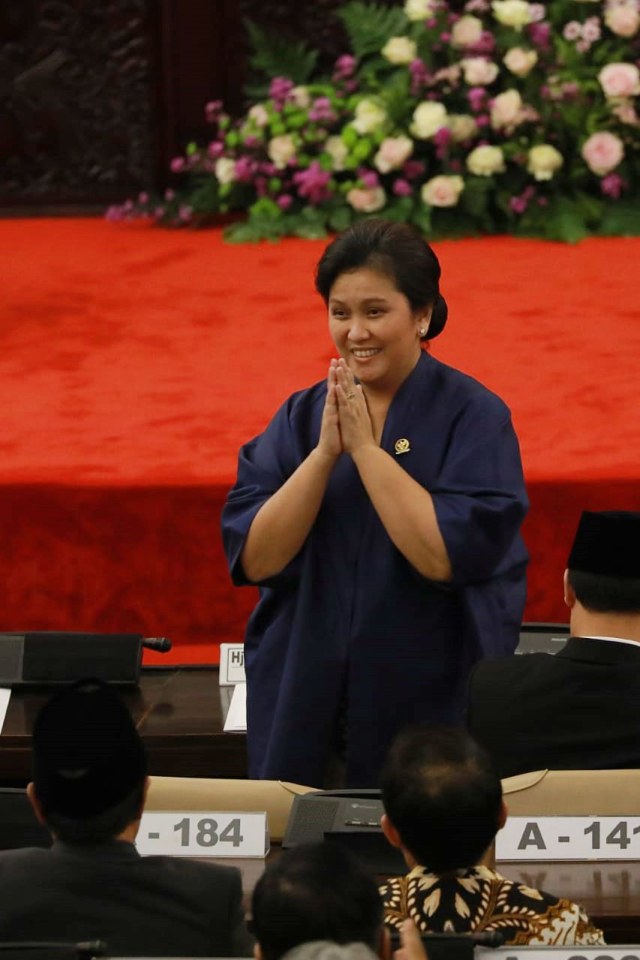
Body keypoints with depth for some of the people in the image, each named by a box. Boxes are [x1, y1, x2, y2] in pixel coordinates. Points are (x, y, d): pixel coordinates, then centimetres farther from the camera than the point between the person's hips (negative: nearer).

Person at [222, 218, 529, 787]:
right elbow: (255, 559, -7)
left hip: (431, 705, -3)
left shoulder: (473, 418, -8)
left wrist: (365, 447, -19)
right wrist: (324, 451, -17)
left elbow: (447, 557, -21)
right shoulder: (301, 418, 3)